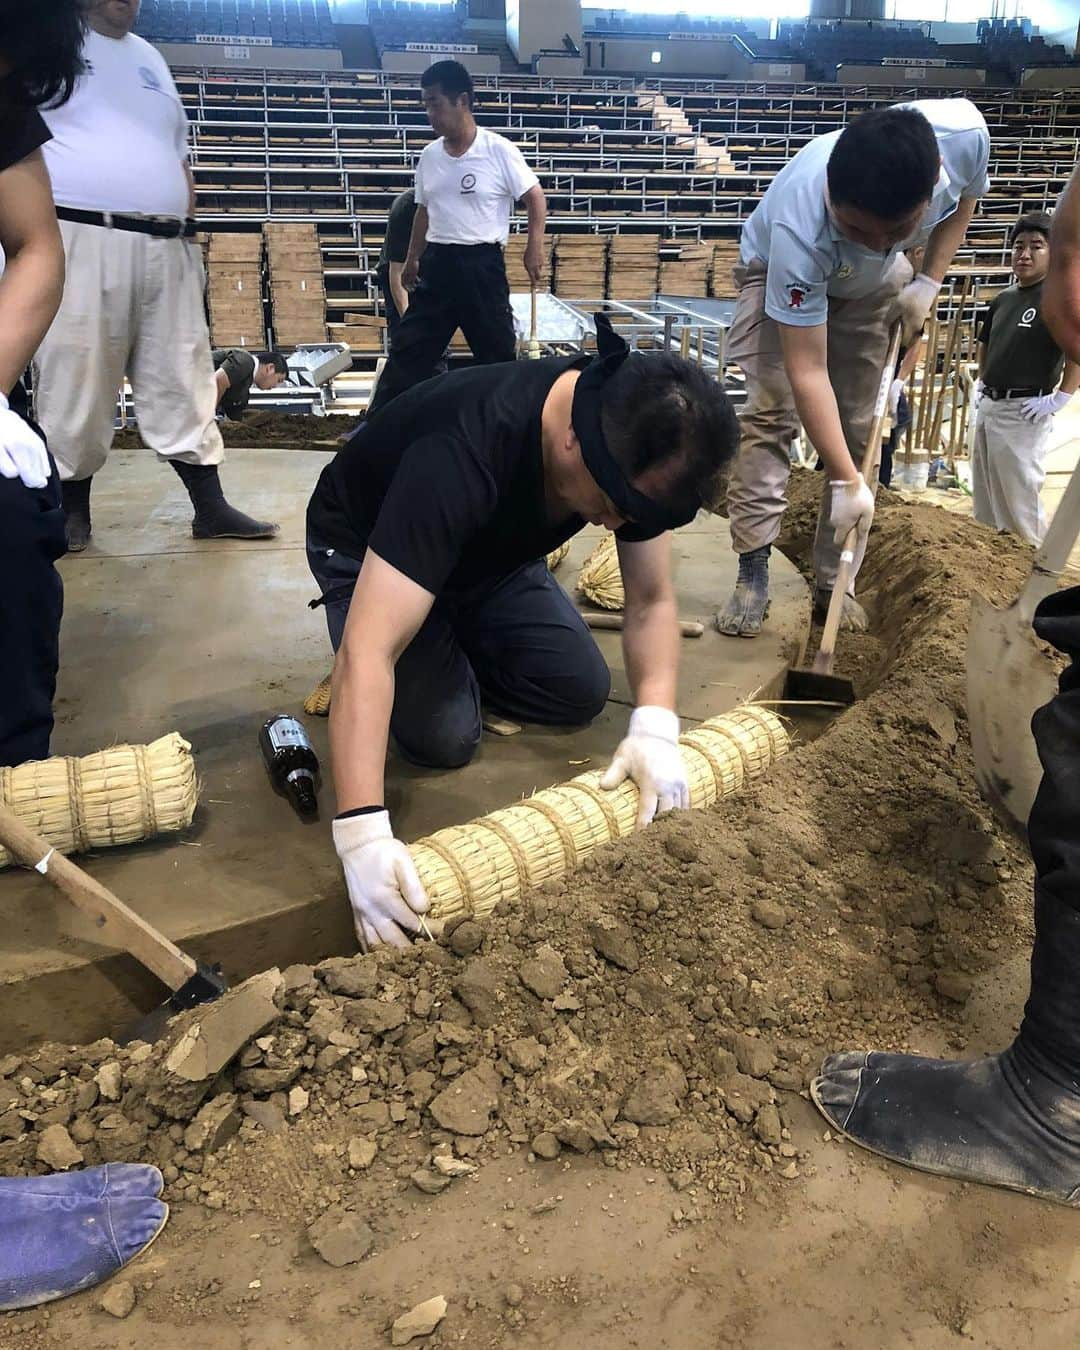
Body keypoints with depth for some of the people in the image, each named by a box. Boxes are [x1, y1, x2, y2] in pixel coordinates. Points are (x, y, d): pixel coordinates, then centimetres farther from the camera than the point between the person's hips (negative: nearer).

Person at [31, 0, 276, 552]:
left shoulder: (149, 57, 23)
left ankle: (209, 506, 4)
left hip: (166, 247, 5)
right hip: (82, 240, -5)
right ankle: (72, 507, 6)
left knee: (182, 379, 2)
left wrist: (187, 227, 15)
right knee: (75, 377, -5)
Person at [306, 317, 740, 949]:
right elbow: (366, 650, -47)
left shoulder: (637, 446, -24)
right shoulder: (461, 458, -44)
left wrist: (656, 729, -31)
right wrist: (363, 834, -53)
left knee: (581, 692, -7)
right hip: (365, 553, -5)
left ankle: (455, 641, 17)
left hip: (491, 552, 6)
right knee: (445, 735, -21)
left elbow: (652, 600, -15)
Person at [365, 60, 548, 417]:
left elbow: (535, 197, -2)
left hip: (482, 264, -4)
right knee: (408, 346, 3)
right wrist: (412, 259, 19)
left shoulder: (499, 151, -8)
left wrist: (534, 248, -11)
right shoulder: (429, 156, 8)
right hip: (437, 262, 4)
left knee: (497, 351, 4)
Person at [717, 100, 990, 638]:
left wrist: (928, 281, -17)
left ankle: (832, 584, 5)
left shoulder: (965, 131, -34)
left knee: (859, 428, -2)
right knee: (770, 411, -21)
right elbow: (808, 374, -41)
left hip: (874, 284, 4)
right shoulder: (798, 229, -45)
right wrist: (846, 482, -40)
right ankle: (751, 574, -14)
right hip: (779, 273, -3)